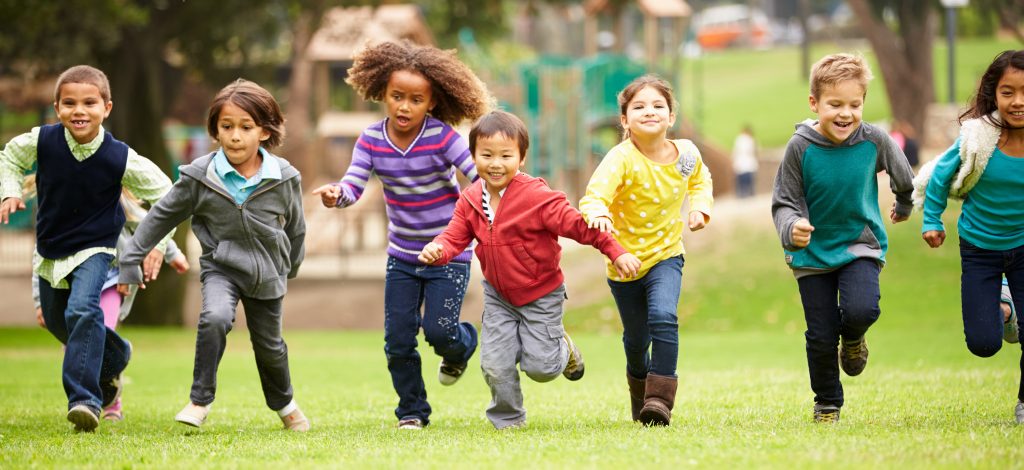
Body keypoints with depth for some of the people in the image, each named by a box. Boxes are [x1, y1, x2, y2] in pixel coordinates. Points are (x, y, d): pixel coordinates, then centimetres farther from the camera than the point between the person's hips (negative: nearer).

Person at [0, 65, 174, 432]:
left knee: (82, 310, -28)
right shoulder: (42, 141, -16)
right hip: (50, 248, 5)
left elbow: (164, 196, -8)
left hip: (94, 247, -5)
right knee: (56, 321, 20)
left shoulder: (120, 159, -22)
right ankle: (113, 357, 48)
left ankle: (84, 398, -28)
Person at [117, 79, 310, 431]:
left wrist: (289, 269, 20)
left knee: (269, 345, 15)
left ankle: (283, 402, 44)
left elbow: (296, 229, 7)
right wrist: (131, 259, -2)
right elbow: (161, 216, -3)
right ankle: (200, 401, -19)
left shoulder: (284, 178, -11)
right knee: (215, 317, -30)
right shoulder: (200, 177, -14)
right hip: (221, 267, -2)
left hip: (267, 272, 2)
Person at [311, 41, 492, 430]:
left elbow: (481, 176, -23)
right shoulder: (372, 139, -7)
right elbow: (353, 185, -15)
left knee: (439, 329, -13)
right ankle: (412, 410, 20)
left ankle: (462, 346, 24)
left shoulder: (441, 137, -18)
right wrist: (335, 194, -38)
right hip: (402, 255, 4)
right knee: (398, 339, 1)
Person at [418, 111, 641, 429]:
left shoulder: (537, 197, -23)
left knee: (540, 367, -4)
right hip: (498, 295, 4)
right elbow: (455, 237, -6)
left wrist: (617, 253, -24)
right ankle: (507, 421, 20)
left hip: (540, 295, -4)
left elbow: (577, 225, -22)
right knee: (494, 366, -4)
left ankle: (563, 349, 31)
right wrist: (437, 250, -30)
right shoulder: (471, 200, -7)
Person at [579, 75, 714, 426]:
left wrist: (700, 207, -1)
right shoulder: (622, 159, -21)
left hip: (665, 255, 1)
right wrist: (597, 213, -60)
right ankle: (639, 386, 44)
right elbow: (596, 193, -38)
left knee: (663, 317, -25)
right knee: (636, 338, 14)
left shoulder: (686, 154, -8)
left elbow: (699, 180, 18)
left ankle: (660, 398, -22)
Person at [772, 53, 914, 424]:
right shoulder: (801, 148, -17)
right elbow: (784, 203, -11)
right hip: (813, 252, 0)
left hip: (860, 244, 0)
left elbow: (903, 177, 10)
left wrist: (904, 207, 28)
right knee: (821, 335, 3)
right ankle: (827, 404, 26)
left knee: (862, 310, -25)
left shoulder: (874, 140, -12)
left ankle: (852, 338, 12)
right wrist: (792, 228, -33)